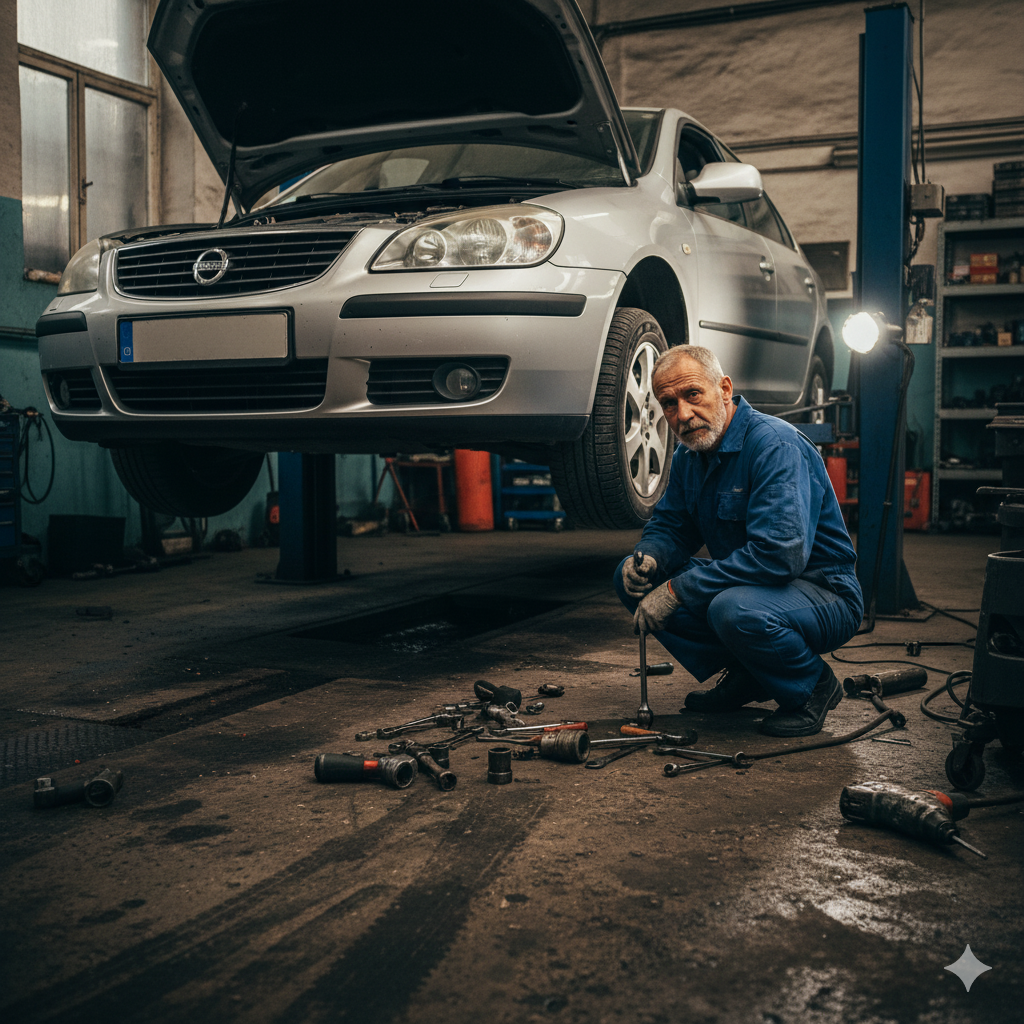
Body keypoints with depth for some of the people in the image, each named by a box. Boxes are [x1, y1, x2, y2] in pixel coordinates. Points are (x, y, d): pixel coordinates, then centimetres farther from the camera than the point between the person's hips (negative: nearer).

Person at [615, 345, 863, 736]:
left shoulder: (775, 445, -24)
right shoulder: (690, 455, 3)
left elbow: (780, 554, -34)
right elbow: (671, 525, 14)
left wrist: (678, 589, -31)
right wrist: (647, 558, -12)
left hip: (823, 595, -8)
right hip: (746, 582, 8)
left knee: (734, 609, -39)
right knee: (632, 578, -2)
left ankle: (811, 686, -7)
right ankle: (744, 676, 7)